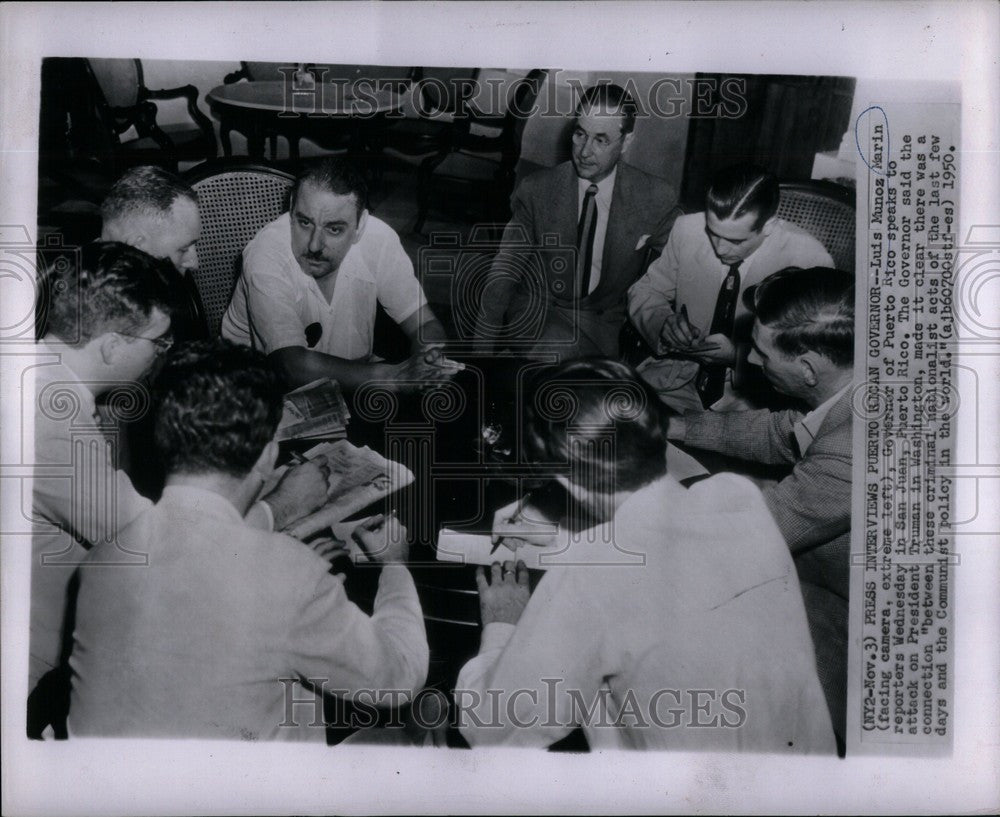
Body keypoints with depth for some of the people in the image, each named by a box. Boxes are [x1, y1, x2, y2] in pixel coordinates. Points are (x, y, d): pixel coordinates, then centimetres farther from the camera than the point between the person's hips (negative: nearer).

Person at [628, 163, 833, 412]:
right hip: (679, 377, 3)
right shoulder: (687, 230, -6)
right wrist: (663, 323, -14)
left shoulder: (808, 260, -15)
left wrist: (738, 353, -21)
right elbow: (645, 292, 8)